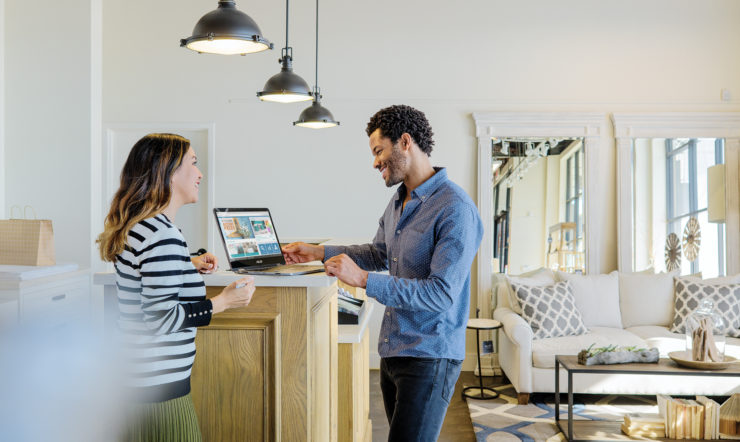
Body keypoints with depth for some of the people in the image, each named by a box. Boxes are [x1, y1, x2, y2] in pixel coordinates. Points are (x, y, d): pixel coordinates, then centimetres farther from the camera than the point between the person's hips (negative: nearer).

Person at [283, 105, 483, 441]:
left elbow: (442, 293, -25)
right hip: (392, 351, 9)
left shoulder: (456, 210, -20)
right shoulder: (398, 202, 10)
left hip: (429, 357, -9)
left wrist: (363, 279, -26)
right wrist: (320, 253, 17)